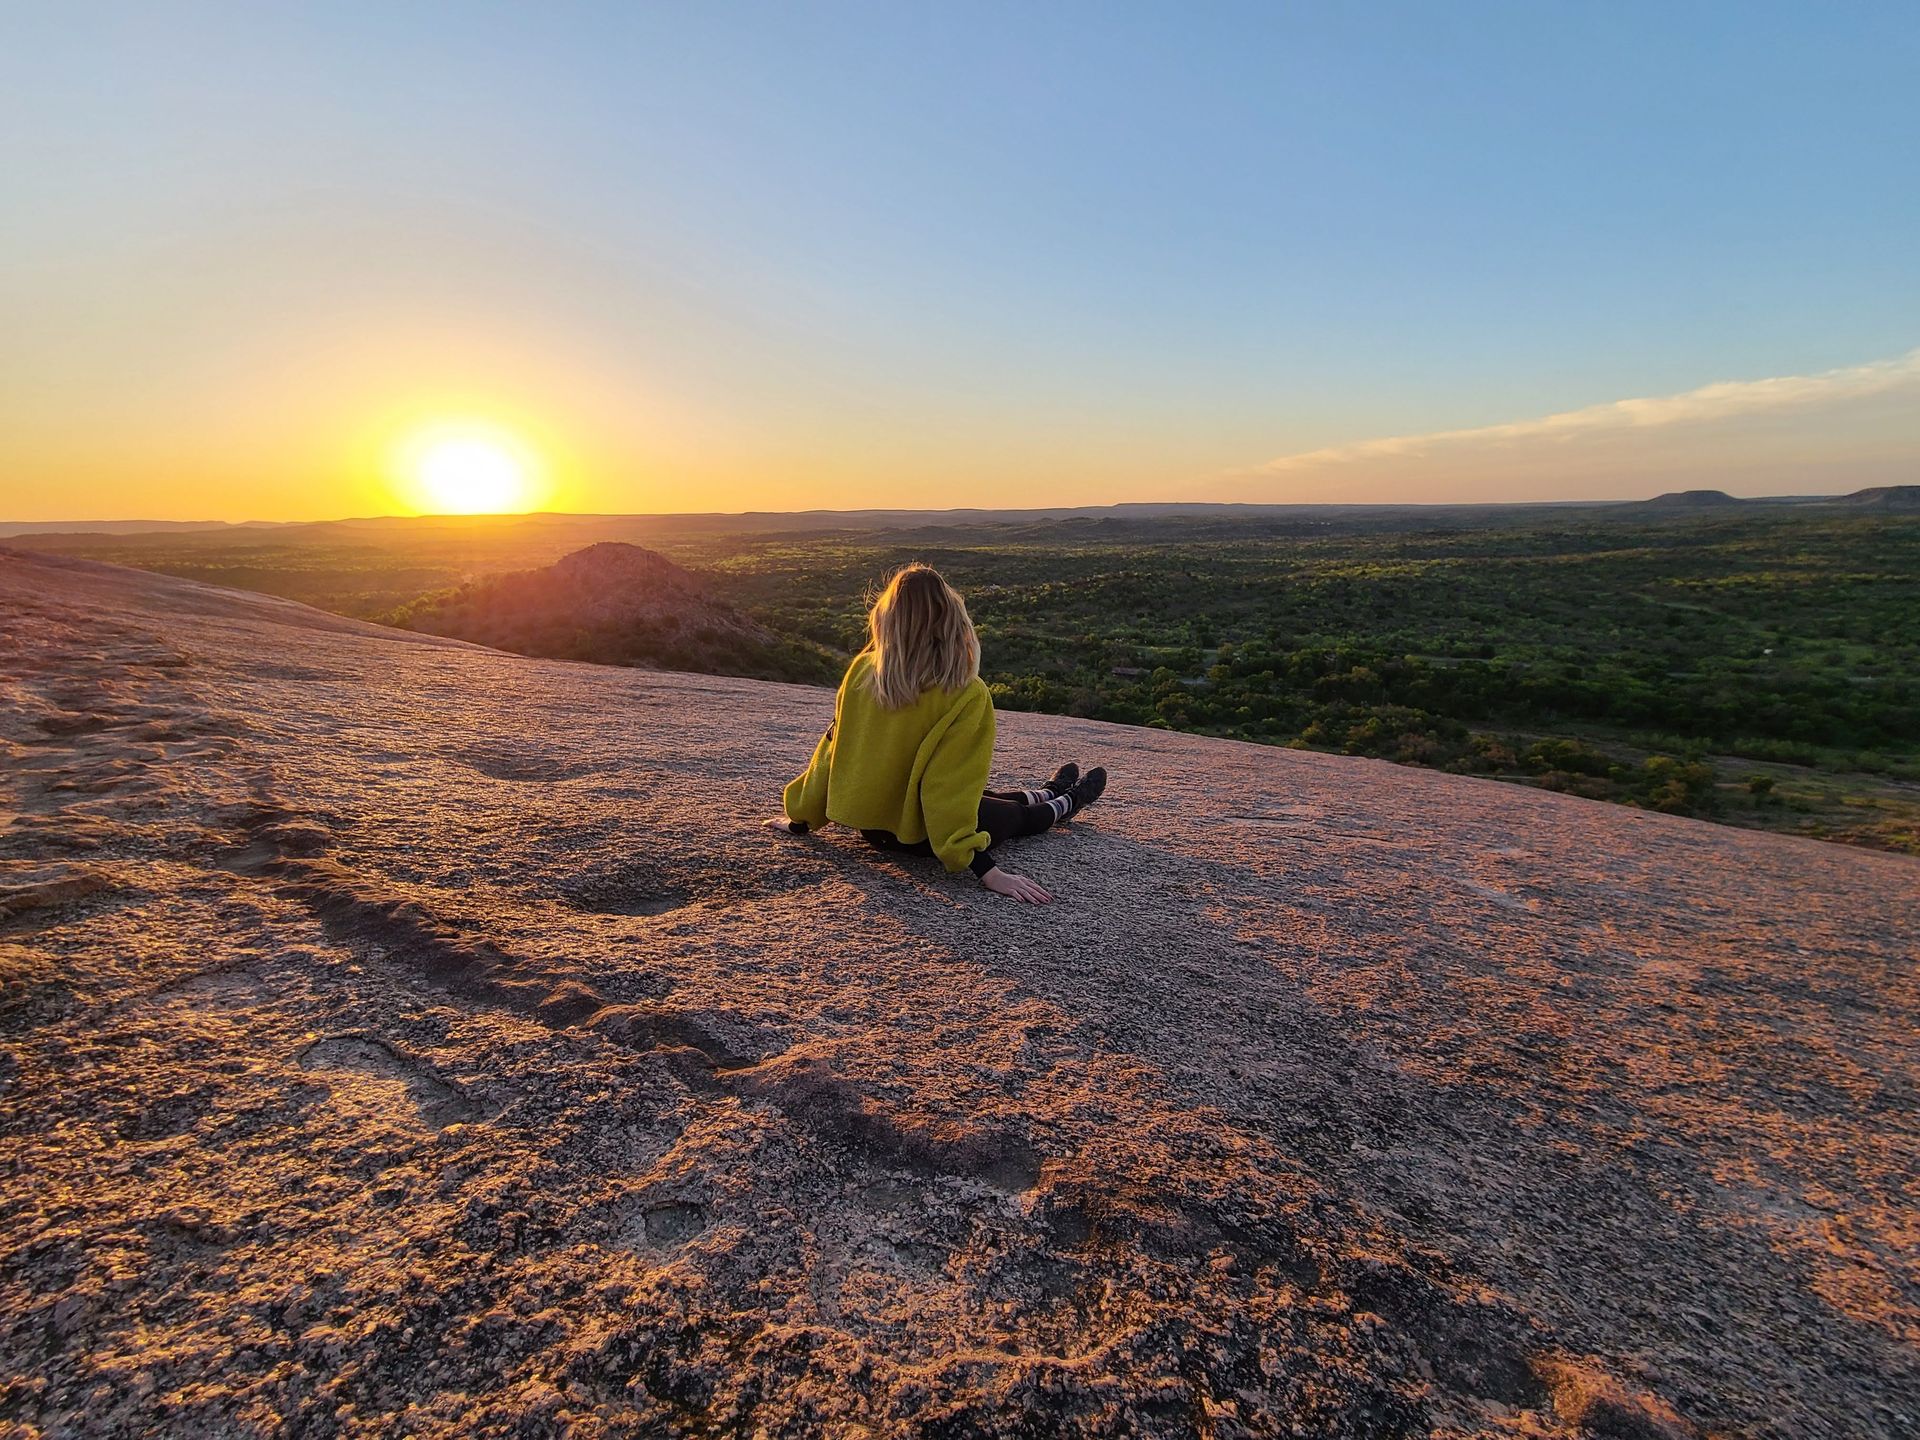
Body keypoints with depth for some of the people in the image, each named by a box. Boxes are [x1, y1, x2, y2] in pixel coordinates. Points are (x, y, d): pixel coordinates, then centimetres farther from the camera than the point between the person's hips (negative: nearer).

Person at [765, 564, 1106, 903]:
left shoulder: (862, 670, -13)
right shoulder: (966, 696, -27)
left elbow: (834, 749, -4)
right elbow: (949, 787, -28)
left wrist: (801, 819, 8)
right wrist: (988, 870, -22)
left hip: (870, 824, 6)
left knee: (986, 799, 33)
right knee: (1020, 815, 26)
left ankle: (1047, 794, 60)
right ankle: (1065, 803, 57)